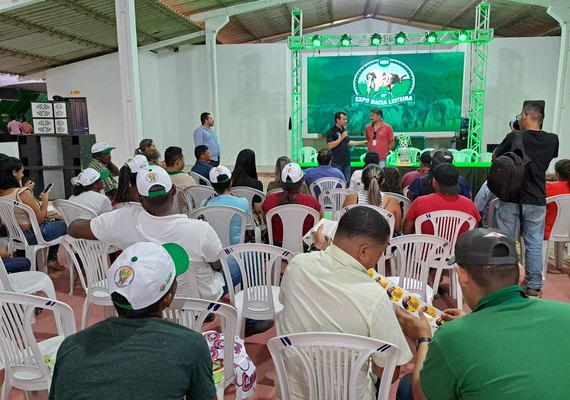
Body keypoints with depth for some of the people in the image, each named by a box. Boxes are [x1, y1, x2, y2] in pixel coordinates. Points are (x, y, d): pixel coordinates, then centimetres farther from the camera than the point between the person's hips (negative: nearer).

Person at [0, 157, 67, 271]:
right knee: (63, 224, 19)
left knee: (52, 221, 31)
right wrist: (45, 200, -7)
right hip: (32, 236, -8)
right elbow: (40, 219, -20)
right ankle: (52, 259, 31)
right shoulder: (23, 193, -27)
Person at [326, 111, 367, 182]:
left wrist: (361, 142, 24)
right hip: (337, 163, -7)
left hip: (346, 161, 7)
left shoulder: (344, 130, 13)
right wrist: (341, 138, -18)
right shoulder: (331, 132, -9)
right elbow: (330, 146, -19)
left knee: (346, 182, 10)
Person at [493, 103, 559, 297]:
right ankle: (534, 286, 16)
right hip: (536, 201, 2)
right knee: (534, 244, 10)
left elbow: (495, 157, 5)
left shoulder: (515, 137, -10)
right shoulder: (552, 140, 0)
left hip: (510, 199, -2)